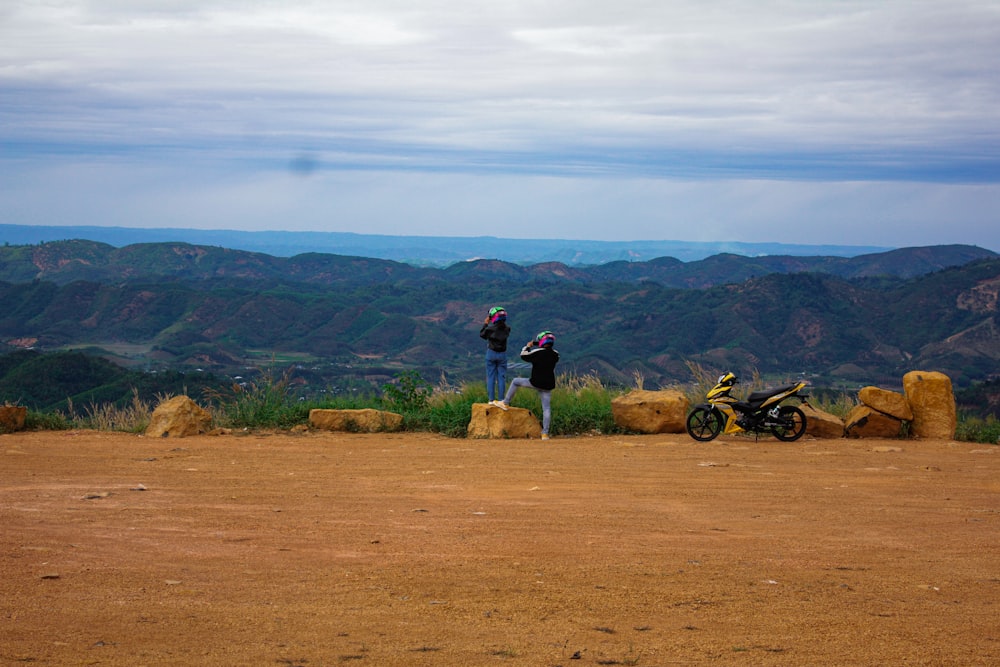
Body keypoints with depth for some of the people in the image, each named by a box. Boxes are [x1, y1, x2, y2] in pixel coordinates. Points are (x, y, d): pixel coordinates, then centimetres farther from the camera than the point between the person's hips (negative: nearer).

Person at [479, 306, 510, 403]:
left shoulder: (490, 328, -16)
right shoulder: (506, 329, -7)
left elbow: (482, 334, 1)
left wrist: (485, 324, 9)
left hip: (491, 353, -2)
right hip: (502, 354, 2)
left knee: (491, 377, 5)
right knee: (501, 377, 6)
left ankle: (491, 399, 3)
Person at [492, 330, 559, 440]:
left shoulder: (537, 352, -10)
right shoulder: (555, 354, 2)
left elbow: (523, 356, 6)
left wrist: (528, 346, 23)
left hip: (535, 383, -4)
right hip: (548, 385, 4)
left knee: (515, 381, 19)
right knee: (547, 408, 6)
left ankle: (505, 403, 25)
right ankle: (545, 433, 1)